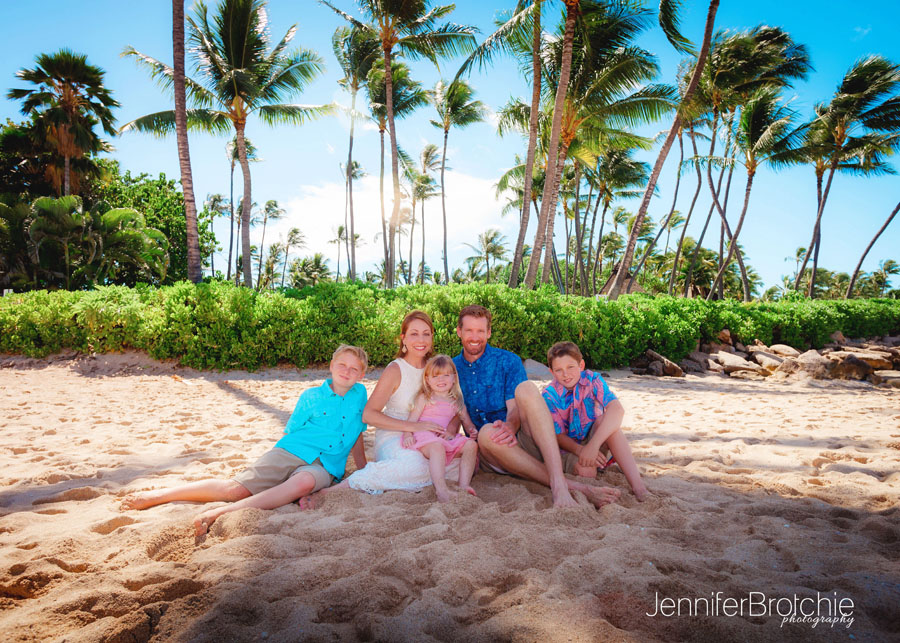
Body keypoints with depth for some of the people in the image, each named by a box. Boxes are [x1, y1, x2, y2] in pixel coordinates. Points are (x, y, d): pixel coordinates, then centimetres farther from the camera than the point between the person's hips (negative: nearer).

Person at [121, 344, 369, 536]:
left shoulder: (360, 394, 14)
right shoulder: (311, 396, 9)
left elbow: (357, 432, 23)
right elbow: (291, 431, 13)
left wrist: (364, 468, 23)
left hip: (325, 465, 0)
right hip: (290, 451, 0)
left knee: (305, 481, -38)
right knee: (236, 488, -19)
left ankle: (220, 513, -41)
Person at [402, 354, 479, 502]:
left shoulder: (457, 402, 19)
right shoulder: (424, 398, 7)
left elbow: (467, 422, 20)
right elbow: (412, 419, 1)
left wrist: (473, 431, -4)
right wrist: (407, 435, -17)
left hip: (447, 440, 5)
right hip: (425, 439, -5)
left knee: (471, 444, -18)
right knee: (437, 447, -39)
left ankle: (464, 485, -27)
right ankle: (441, 490, -49)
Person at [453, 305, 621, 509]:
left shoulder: (508, 361, 5)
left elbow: (516, 409, -5)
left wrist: (509, 427, -30)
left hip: (522, 443, 0)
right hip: (485, 451, 1)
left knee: (526, 388, -30)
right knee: (487, 432, -38)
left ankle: (559, 484, -47)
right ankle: (576, 487, -42)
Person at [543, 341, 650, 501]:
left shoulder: (592, 380, -15)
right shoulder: (549, 395, -15)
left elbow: (617, 409, -32)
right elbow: (558, 435, -13)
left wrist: (593, 445, -44)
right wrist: (580, 450, -36)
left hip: (593, 438, 2)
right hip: (567, 447, -2)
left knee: (605, 419, -32)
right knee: (585, 470, -38)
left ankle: (637, 485, -39)